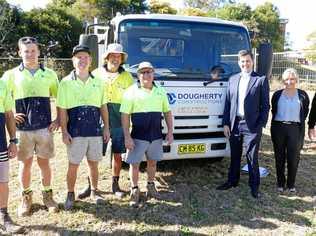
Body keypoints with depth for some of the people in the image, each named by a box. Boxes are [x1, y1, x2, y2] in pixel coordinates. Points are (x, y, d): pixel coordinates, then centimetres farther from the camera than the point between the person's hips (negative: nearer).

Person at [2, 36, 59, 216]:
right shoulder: (11, 75, 3)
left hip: (45, 127, 0)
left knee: (44, 162, 8)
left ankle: (48, 195, 23)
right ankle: (26, 197, 23)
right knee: (25, 163, 8)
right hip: (22, 128, 0)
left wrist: (59, 120, 3)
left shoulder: (49, 74, 5)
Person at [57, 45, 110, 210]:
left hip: (95, 131, 3)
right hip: (75, 132, -2)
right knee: (73, 165, 5)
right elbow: (62, 109, -3)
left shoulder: (98, 82, 8)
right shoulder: (66, 82, -1)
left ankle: (94, 192, 30)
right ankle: (70, 195, 24)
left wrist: (106, 128, 8)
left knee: (93, 163, 13)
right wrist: (64, 132, -8)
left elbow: (103, 106, 12)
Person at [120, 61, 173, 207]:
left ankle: (150, 186, 36)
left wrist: (170, 132, 5)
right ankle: (134, 190, 20)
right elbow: (125, 115, -8)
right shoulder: (131, 92, -5)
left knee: (152, 162, 16)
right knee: (134, 163, 3)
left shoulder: (160, 91, 9)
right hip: (138, 136, -4)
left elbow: (167, 112, 13)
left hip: (156, 135, 4)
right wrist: (127, 137, -14)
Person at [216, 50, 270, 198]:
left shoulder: (261, 80, -2)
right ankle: (232, 181, 31)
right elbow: (228, 103, 9)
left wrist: (261, 125, -9)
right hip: (234, 124, 4)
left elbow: (265, 105, -3)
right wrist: (226, 123, 4)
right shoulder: (233, 79, 10)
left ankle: (254, 185, 20)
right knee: (234, 156, 16)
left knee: (252, 157, 4)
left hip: (252, 125, -4)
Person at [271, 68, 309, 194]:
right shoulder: (277, 94, 6)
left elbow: (305, 113, 11)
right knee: (280, 157, 8)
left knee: (293, 158, 2)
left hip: (295, 129, -1)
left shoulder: (302, 95, 3)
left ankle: (291, 184, 18)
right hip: (279, 128, 1)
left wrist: (298, 121, 6)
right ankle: (280, 183, 21)